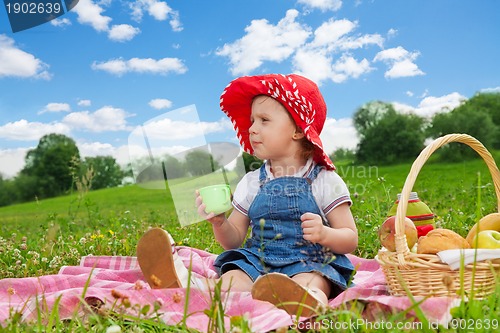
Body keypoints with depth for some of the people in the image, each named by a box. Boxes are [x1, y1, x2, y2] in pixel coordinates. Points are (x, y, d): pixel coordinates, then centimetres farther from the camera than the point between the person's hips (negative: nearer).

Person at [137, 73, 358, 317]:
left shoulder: (324, 180, 1)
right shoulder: (251, 183, 11)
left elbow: (350, 239, 3)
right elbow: (234, 241, 13)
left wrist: (324, 234, -20)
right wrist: (219, 221, -9)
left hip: (309, 262, -2)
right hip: (258, 259, 3)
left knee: (307, 285, -37)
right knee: (232, 280, -29)